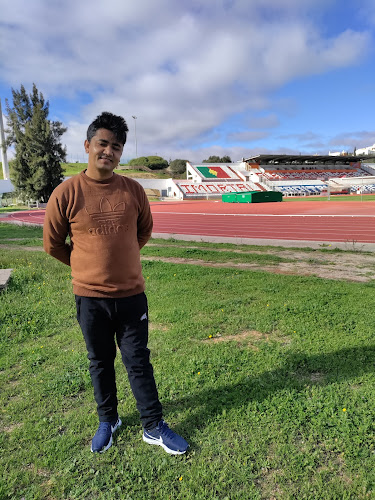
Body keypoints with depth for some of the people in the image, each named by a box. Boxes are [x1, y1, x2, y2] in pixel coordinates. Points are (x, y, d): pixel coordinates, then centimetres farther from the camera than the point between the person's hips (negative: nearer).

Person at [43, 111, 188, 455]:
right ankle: (108, 421, 39)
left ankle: (154, 427, 27)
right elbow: (52, 243, 1)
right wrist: (88, 266, 10)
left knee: (139, 362, 11)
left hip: (131, 294, 1)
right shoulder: (66, 194, -10)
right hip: (90, 297, -1)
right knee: (100, 362, 17)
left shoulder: (133, 190, -4)